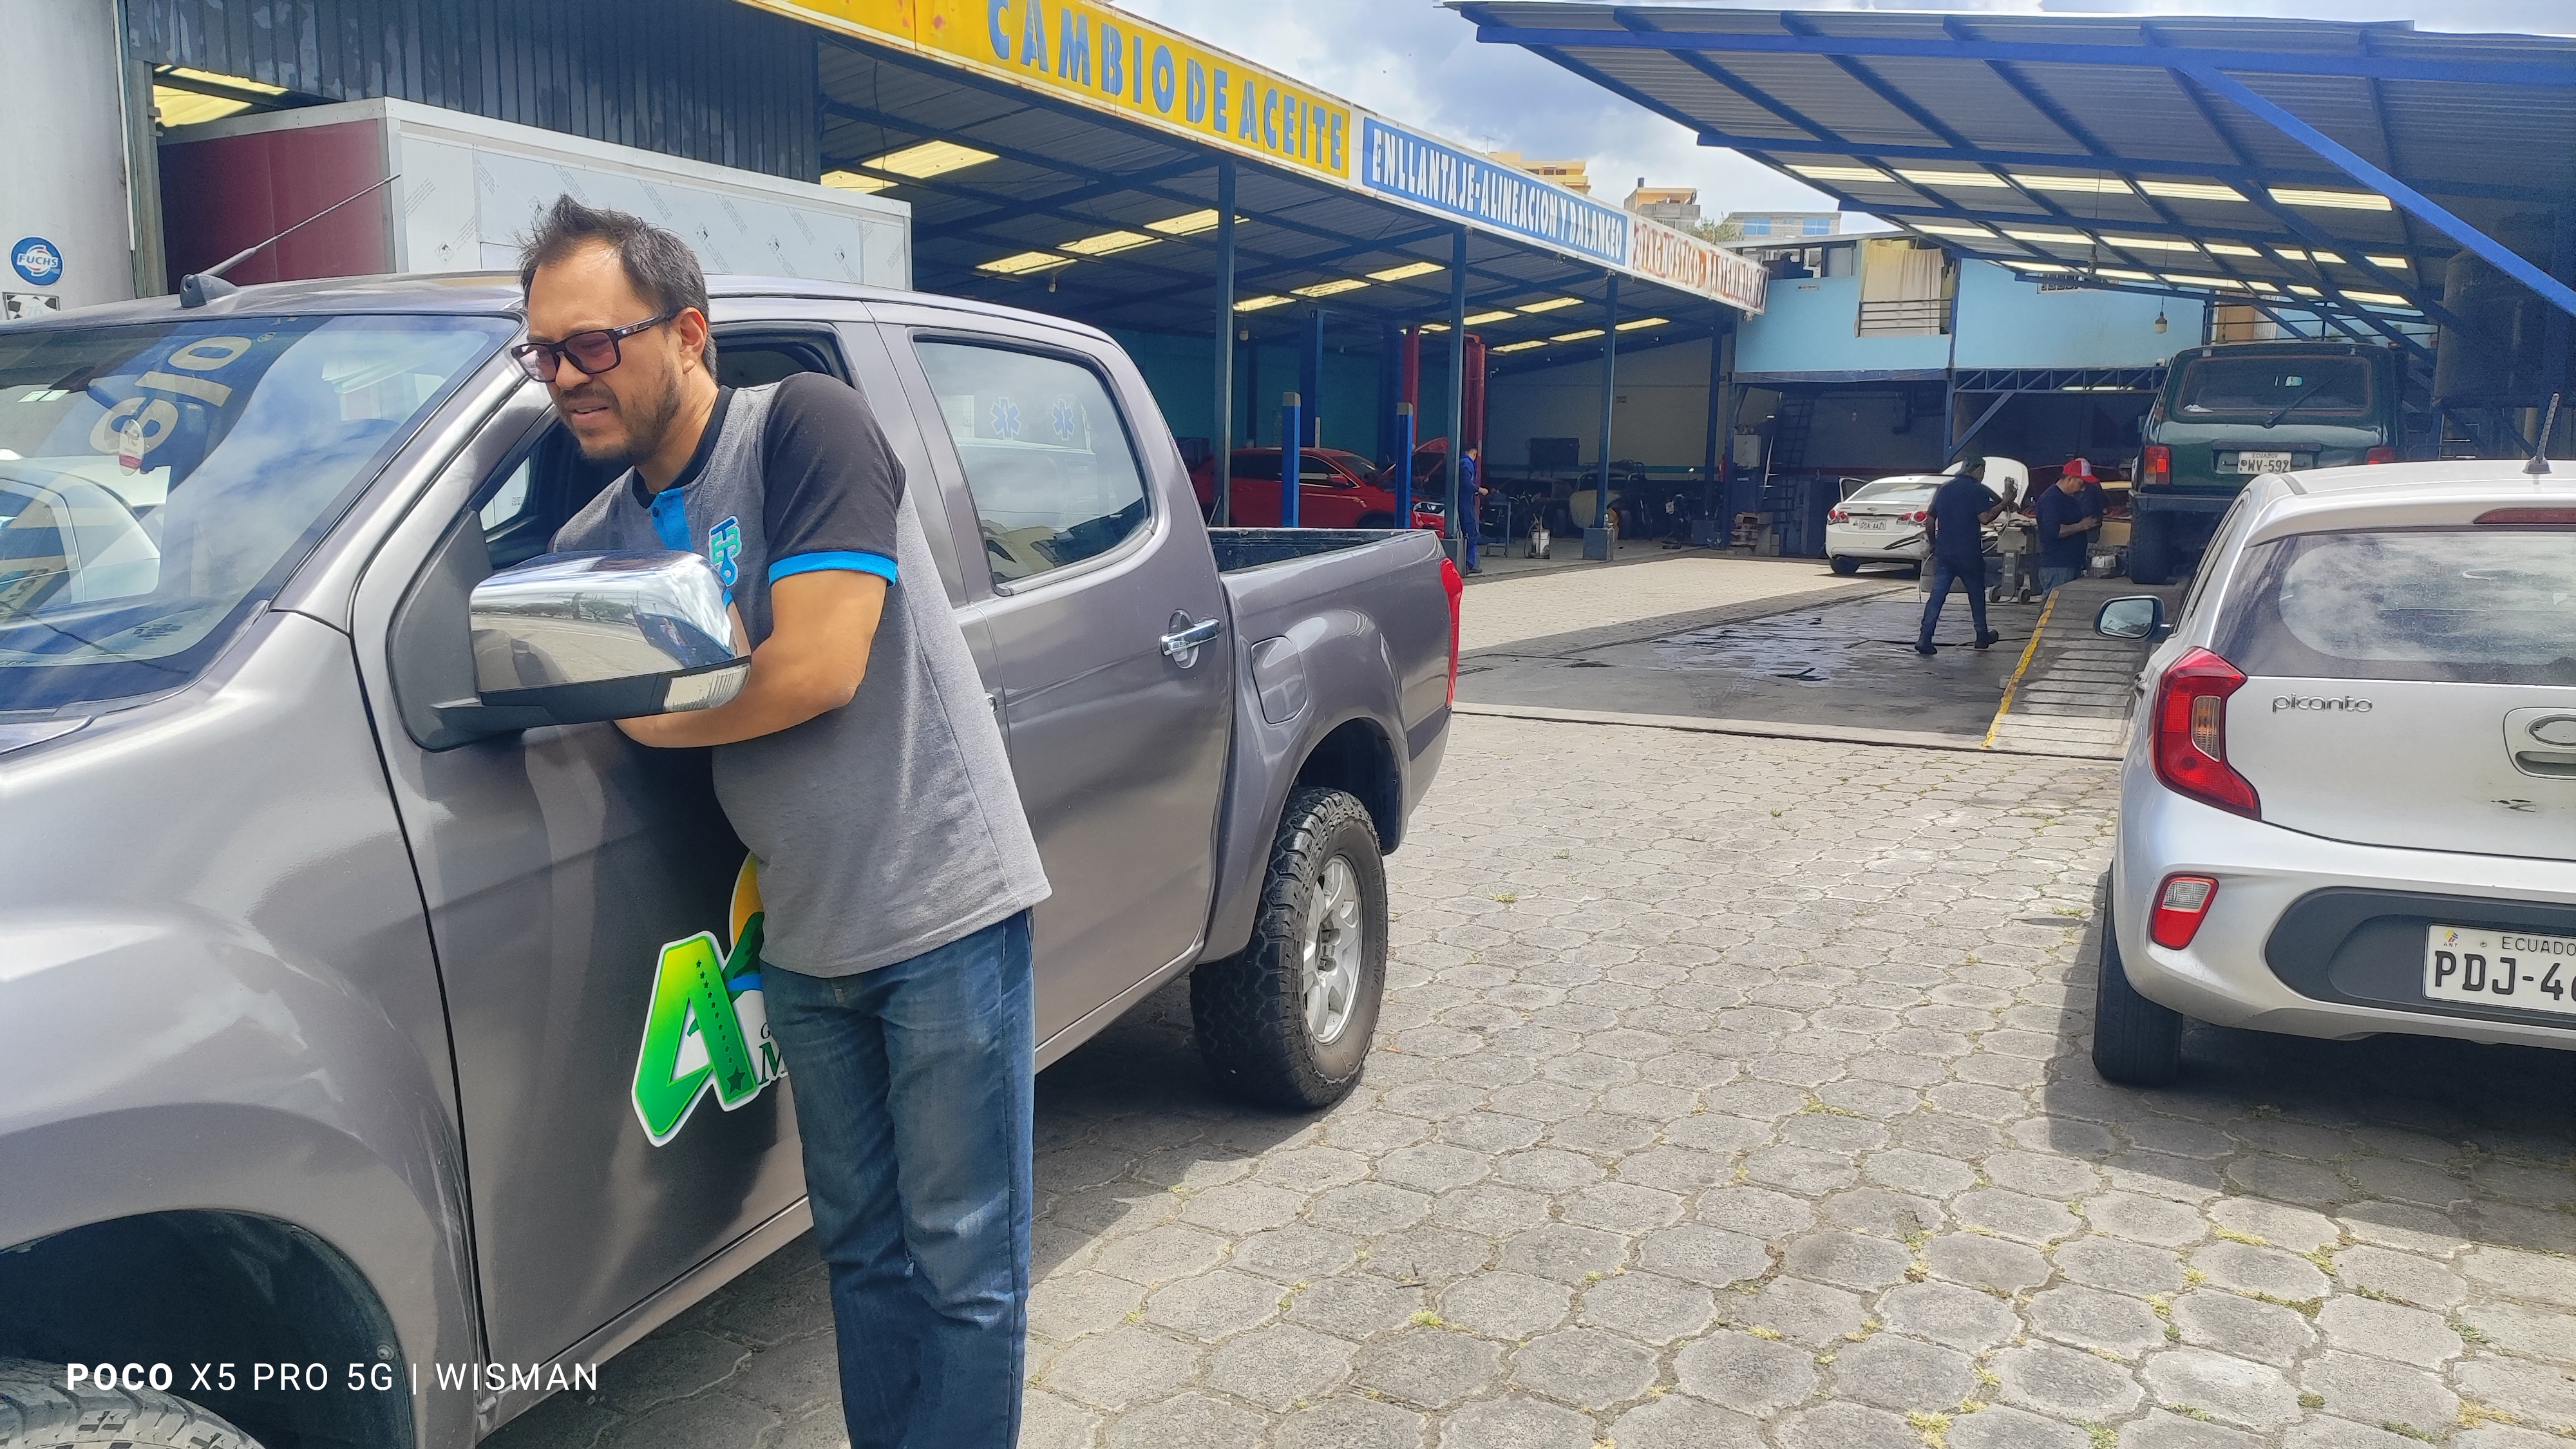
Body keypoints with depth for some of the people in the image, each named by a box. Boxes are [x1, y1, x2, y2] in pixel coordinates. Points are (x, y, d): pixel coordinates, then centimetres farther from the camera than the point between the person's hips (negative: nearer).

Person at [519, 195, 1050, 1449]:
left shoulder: (803, 427, -12)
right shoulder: (599, 542, 9)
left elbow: (816, 673, -20)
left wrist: (650, 717, -7)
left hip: (943, 912, -6)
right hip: (805, 938, 7)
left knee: (963, 1265, 4)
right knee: (862, 1250, 18)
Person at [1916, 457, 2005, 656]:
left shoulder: (1943, 489, 9)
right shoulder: (1978, 490, -7)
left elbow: (1929, 521, 12)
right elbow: (1985, 518, -18)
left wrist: (1934, 544, 23)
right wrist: (2004, 503, -7)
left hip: (1943, 553, 4)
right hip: (1970, 555, -4)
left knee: (1937, 596, -1)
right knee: (1976, 595, 14)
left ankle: (1924, 639, -12)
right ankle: (1982, 636, 26)